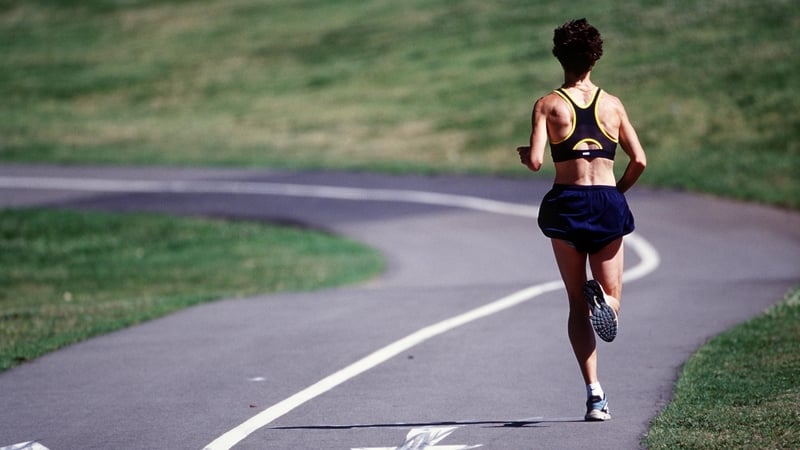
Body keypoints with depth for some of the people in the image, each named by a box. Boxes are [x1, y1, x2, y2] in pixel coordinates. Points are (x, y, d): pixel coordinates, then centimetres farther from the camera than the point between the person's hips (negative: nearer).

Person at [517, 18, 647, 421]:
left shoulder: (548, 105, -1)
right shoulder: (612, 105, 7)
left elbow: (535, 161, -11)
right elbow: (639, 161, 3)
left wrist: (524, 154, 12)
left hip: (566, 204, -1)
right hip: (609, 202, 1)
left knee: (577, 304, 7)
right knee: (612, 297, 10)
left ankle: (594, 392, -4)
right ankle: (603, 300, -31)